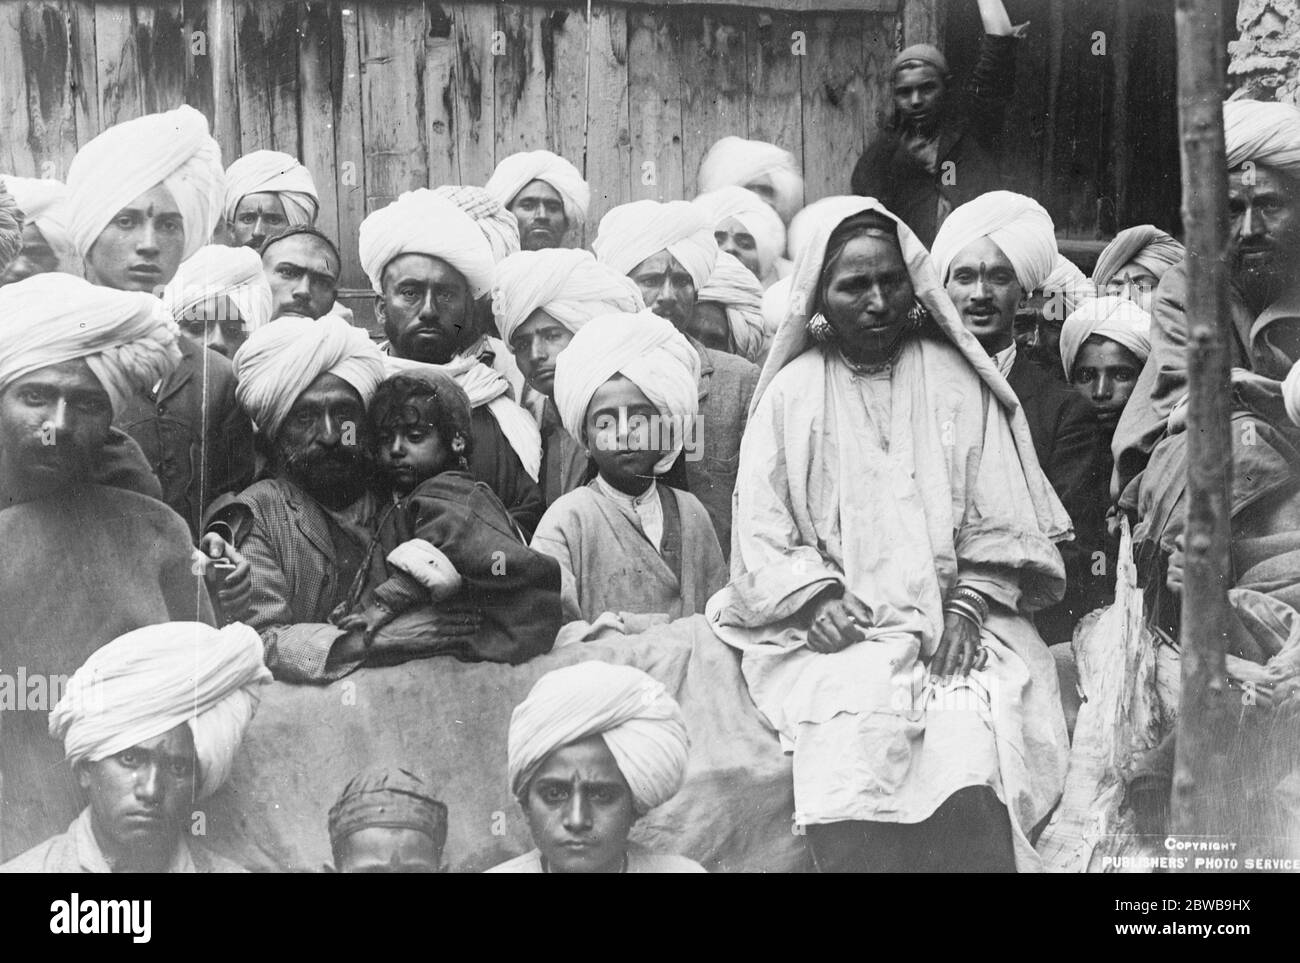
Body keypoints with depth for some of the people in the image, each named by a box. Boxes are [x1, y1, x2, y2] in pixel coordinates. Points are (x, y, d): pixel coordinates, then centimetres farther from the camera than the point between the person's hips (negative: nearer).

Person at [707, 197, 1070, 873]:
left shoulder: (956, 380, 12)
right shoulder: (791, 391, 10)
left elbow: (998, 518, 7)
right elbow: (761, 527, 5)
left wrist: (969, 603, -7)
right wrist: (815, 598, -10)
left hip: (953, 620, 1)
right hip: (835, 632, 0)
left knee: (972, 736, -27)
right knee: (850, 747, -28)